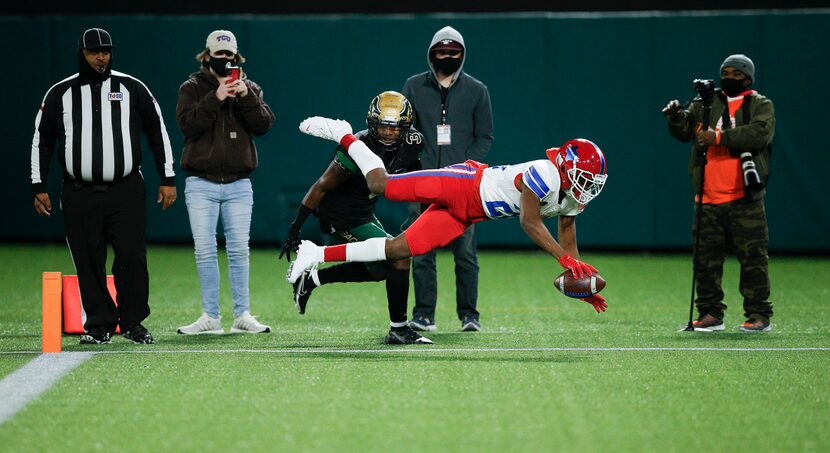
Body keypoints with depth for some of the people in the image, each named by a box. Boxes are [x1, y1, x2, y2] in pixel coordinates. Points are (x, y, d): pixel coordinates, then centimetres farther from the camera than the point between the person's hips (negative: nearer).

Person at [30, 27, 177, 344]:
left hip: (126, 191, -1)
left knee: (132, 256, -7)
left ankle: (133, 323, 5)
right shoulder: (60, 93, 8)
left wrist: (168, 179, 5)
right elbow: (42, 140, 14)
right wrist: (38, 187, 8)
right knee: (88, 261, -1)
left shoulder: (132, 88, 6)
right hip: (79, 196, 1)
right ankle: (99, 324, 9)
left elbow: (158, 131, 10)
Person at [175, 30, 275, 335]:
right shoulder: (192, 88, 4)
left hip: (238, 184, 1)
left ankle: (242, 315, 6)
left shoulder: (249, 89, 11)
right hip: (201, 184, -1)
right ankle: (210, 317, 2)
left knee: (239, 250, 1)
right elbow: (188, 124, -11)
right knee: (205, 251, -3)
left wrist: (245, 97, -16)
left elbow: (264, 125, -3)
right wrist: (215, 99, -19)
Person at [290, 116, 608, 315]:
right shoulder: (545, 174, -27)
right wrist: (564, 258, -33)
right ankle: (343, 135, 16)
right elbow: (530, 223, -29)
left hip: (464, 214, 7)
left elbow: (567, 241, 11)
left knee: (399, 249, 3)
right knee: (382, 185, -8)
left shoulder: (573, 199, 1)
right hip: (464, 185, -7)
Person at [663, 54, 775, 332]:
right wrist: (676, 116, -14)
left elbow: (760, 133, -16)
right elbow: (684, 131, 9)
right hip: (709, 199, 4)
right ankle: (710, 314, 15)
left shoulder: (760, 105, 3)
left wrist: (719, 137, -21)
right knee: (706, 258, 6)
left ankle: (759, 315, 3)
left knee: (753, 257, -3)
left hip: (745, 199, -4)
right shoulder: (706, 102, 15)